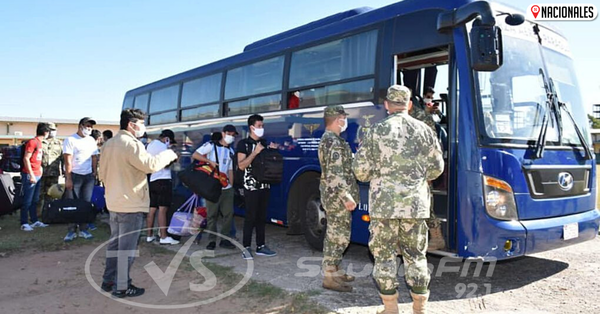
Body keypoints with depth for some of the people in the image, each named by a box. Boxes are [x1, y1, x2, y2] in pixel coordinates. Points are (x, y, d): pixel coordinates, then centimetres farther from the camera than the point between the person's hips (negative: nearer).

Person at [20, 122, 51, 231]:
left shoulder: (40, 143, 15)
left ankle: (34, 221, 21)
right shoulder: (32, 142, -11)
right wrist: (31, 175, -18)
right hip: (30, 175, -9)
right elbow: (26, 159, -15)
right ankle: (24, 223, 2)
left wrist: (40, 170, 13)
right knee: (27, 201, -3)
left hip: (37, 176, 9)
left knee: (35, 200, 14)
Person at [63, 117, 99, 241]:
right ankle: (71, 231, 7)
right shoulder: (71, 140, -4)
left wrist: (94, 173, 6)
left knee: (86, 203, 5)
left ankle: (83, 230, 13)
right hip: (74, 175, -5)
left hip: (88, 176, 5)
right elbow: (68, 160, -9)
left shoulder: (91, 140, 13)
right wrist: (68, 178, -14)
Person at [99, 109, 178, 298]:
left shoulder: (109, 144, 12)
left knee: (115, 243, 18)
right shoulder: (131, 143, -18)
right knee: (127, 247, -1)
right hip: (131, 204, -9)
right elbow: (151, 165, -27)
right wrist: (168, 154, -13)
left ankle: (109, 280, 28)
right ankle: (121, 287, 7)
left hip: (114, 202, 9)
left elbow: (102, 173, 17)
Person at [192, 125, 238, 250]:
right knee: (212, 214, 0)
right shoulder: (211, 145, -2)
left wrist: (231, 185, 10)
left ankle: (225, 239, 12)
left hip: (226, 187, 6)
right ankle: (212, 240, 9)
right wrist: (210, 161, -16)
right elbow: (195, 155, -8)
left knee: (228, 213, 2)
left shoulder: (231, 151, 16)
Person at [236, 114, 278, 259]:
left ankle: (260, 246, 16)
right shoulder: (243, 143, -3)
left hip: (265, 186, 6)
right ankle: (246, 248, 3)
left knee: (262, 217, 9)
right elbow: (241, 165, -14)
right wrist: (255, 152, -19)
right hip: (251, 186, -6)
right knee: (251, 216, -5)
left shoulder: (264, 143, 15)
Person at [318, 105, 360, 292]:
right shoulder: (334, 141, -17)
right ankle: (329, 277, 1)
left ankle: (334, 271, 27)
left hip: (332, 195, 11)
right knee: (338, 236, -5)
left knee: (334, 235, 16)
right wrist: (347, 196, -24)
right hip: (338, 197, -11)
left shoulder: (328, 139, 16)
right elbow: (335, 174, -24)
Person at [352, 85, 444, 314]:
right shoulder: (424, 130, 5)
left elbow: (360, 170, -5)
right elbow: (436, 168, 8)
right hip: (416, 204, 3)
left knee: (384, 255, 8)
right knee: (416, 256, 13)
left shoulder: (377, 130, -4)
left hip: (384, 204, -3)